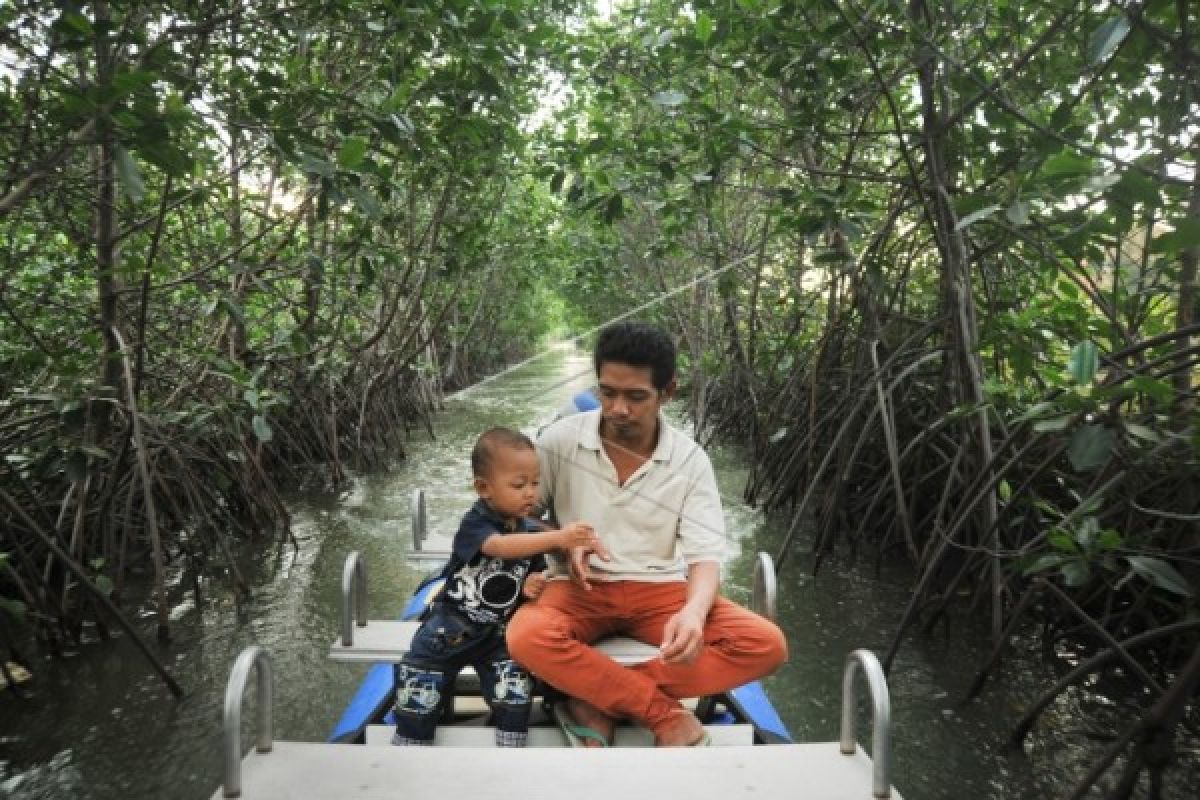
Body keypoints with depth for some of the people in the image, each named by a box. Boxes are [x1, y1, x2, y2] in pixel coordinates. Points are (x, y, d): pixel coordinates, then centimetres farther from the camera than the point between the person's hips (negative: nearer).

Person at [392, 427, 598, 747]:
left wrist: (532, 585, -13)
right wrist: (558, 538, -51)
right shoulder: (475, 523, -18)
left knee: (516, 699, -13)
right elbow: (500, 546, -40)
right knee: (418, 702, 0)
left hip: (500, 634, 3)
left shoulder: (532, 530, -1)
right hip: (449, 630, -3)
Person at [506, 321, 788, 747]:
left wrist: (693, 612, -31)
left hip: (660, 590, 2)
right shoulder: (560, 439, -4)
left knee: (766, 645, -22)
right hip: (580, 588, -1)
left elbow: (705, 556, -8)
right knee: (527, 637, -35)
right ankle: (666, 714, -18)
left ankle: (597, 700, -19)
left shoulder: (690, 461, -4)